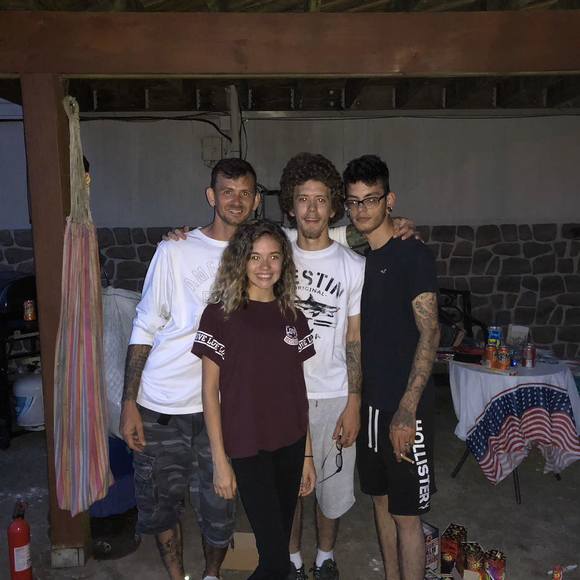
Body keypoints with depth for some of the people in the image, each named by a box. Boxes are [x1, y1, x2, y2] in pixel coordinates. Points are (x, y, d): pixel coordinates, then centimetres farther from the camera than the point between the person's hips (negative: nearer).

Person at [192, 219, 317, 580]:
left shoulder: (294, 318, 6)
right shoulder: (221, 314, -7)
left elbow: (299, 389, 9)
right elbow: (210, 389, -6)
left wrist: (308, 455, 9)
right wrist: (220, 460, -8)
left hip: (291, 446, 5)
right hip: (248, 448, -4)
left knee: (277, 549, 13)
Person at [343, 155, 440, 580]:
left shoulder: (413, 255, -11)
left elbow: (430, 333, -16)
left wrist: (406, 410, -21)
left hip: (404, 407, -7)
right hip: (369, 401, 7)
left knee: (406, 513, 4)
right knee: (382, 500, 19)